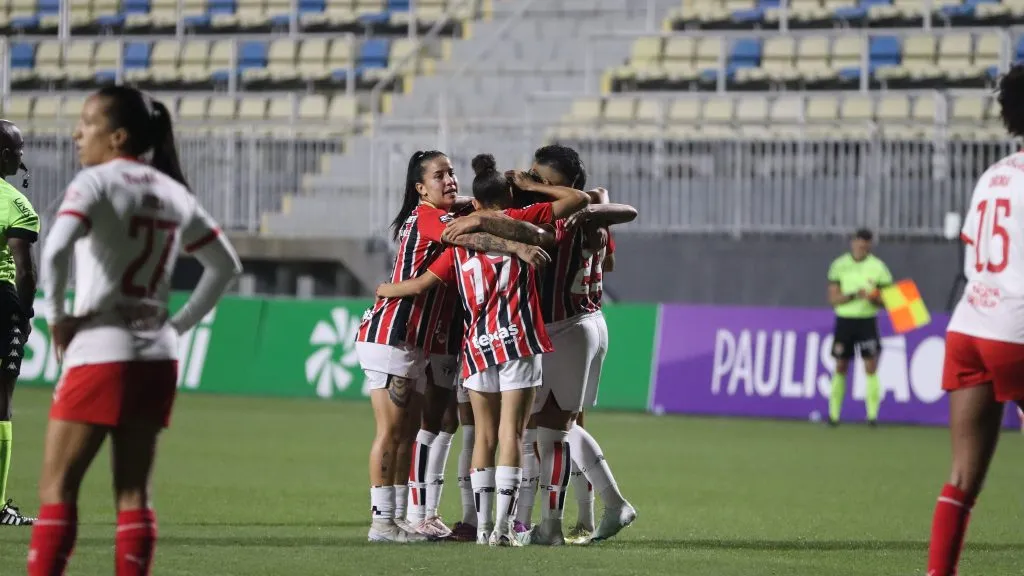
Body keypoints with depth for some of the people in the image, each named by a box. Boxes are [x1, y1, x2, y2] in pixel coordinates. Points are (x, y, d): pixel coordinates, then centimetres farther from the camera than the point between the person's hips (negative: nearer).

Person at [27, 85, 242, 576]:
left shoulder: (96, 183, -8)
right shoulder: (173, 192, 13)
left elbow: (54, 252, -25)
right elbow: (225, 265, 21)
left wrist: (55, 318, -12)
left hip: (101, 351, -6)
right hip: (158, 356, 6)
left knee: (57, 485, -2)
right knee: (133, 492, 8)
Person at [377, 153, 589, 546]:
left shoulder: (459, 240, 11)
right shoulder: (520, 220, 3)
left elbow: (420, 285, 11)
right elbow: (577, 199, 8)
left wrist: (386, 290, 29)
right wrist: (530, 186, 18)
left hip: (477, 345, 3)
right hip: (518, 339, -3)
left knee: (484, 436, 9)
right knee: (511, 433, -5)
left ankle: (483, 527, 7)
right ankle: (502, 528, -11)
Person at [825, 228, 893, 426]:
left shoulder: (877, 267, -1)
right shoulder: (839, 265, 1)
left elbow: (885, 299, 2)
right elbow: (833, 298, -1)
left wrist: (873, 298, -20)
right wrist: (853, 296, -18)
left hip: (867, 321, -1)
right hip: (844, 320, 1)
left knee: (871, 367, -9)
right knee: (841, 368, 5)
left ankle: (873, 415, -8)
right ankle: (834, 414, 14)